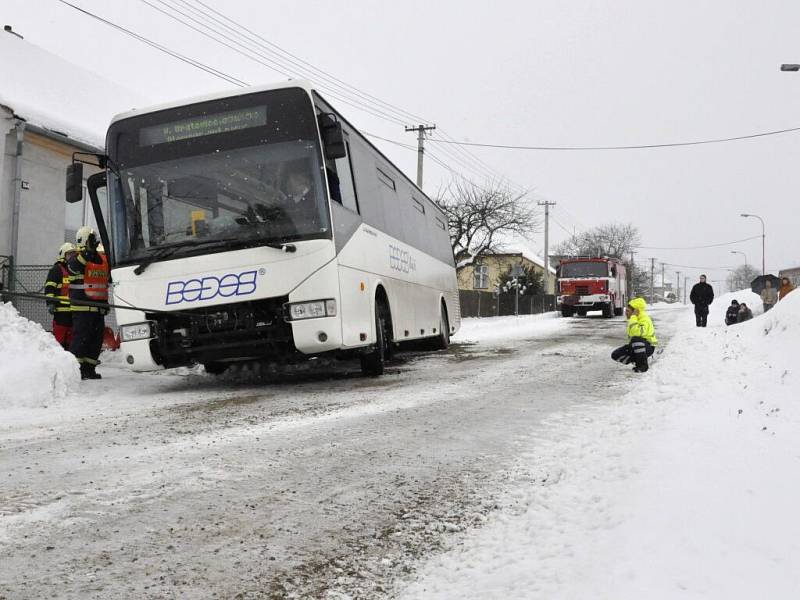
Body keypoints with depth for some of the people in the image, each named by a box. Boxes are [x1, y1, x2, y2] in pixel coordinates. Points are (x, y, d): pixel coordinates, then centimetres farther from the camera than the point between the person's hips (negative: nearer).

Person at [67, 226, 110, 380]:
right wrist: (88, 252, -34)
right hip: (82, 306, -7)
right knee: (81, 336, -8)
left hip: (98, 307, 7)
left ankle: (89, 368, 18)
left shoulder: (103, 259, 17)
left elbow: (105, 282, 25)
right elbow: (73, 266, -28)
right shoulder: (77, 257, -4)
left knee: (97, 338, 9)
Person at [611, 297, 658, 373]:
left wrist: (633, 318, -34)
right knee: (615, 355, -4)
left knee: (635, 339, -40)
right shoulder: (632, 319, 3)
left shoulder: (645, 320, -23)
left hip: (648, 347, -8)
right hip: (637, 346, 8)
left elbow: (636, 333, -42)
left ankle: (643, 365, -21)